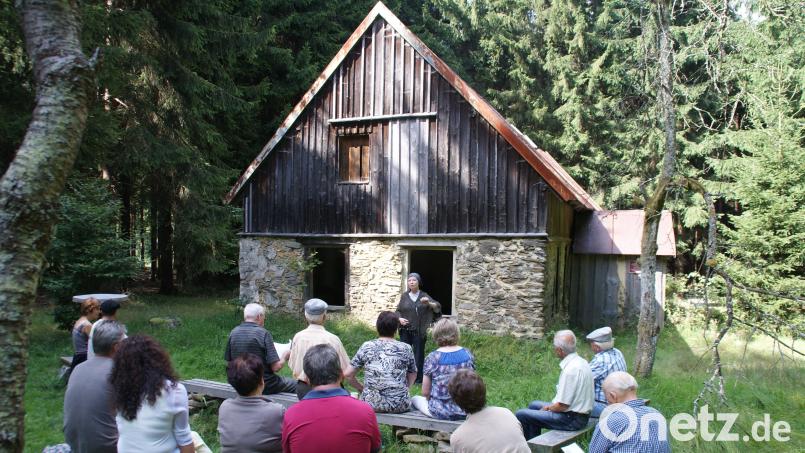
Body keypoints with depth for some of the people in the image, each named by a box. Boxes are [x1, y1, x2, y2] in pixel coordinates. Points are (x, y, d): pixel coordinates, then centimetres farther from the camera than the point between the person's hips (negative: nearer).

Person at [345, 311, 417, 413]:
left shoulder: (366, 347, 0)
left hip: (371, 404, 0)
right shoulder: (406, 348, 2)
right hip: (399, 405, 0)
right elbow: (413, 375, 14)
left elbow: (348, 374, 1)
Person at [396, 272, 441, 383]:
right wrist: (399, 319, -10)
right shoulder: (404, 296, 6)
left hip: (419, 331, -2)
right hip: (405, 331, 2)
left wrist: (429, 303, -29)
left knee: (418, 354, 1)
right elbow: (398, 310, 11)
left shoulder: (424, 295, 0)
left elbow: (437, 307, -9)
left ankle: (418, 377, 11)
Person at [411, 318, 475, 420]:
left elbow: (425, 392, -7)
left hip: (440, 412, -4)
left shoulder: (432, 358, -12)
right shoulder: (468, 355, -3)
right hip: (464, 411, 4)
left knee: (415, 399, 25)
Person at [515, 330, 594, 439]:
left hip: (571, 419, -10)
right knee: (534, 405, 26)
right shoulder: (581, 361, 5)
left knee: (521, 415, -8)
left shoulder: (570, 369, -26)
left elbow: (562, 405, -23)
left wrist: (548, 408, -4)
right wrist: (550, 406, 10)